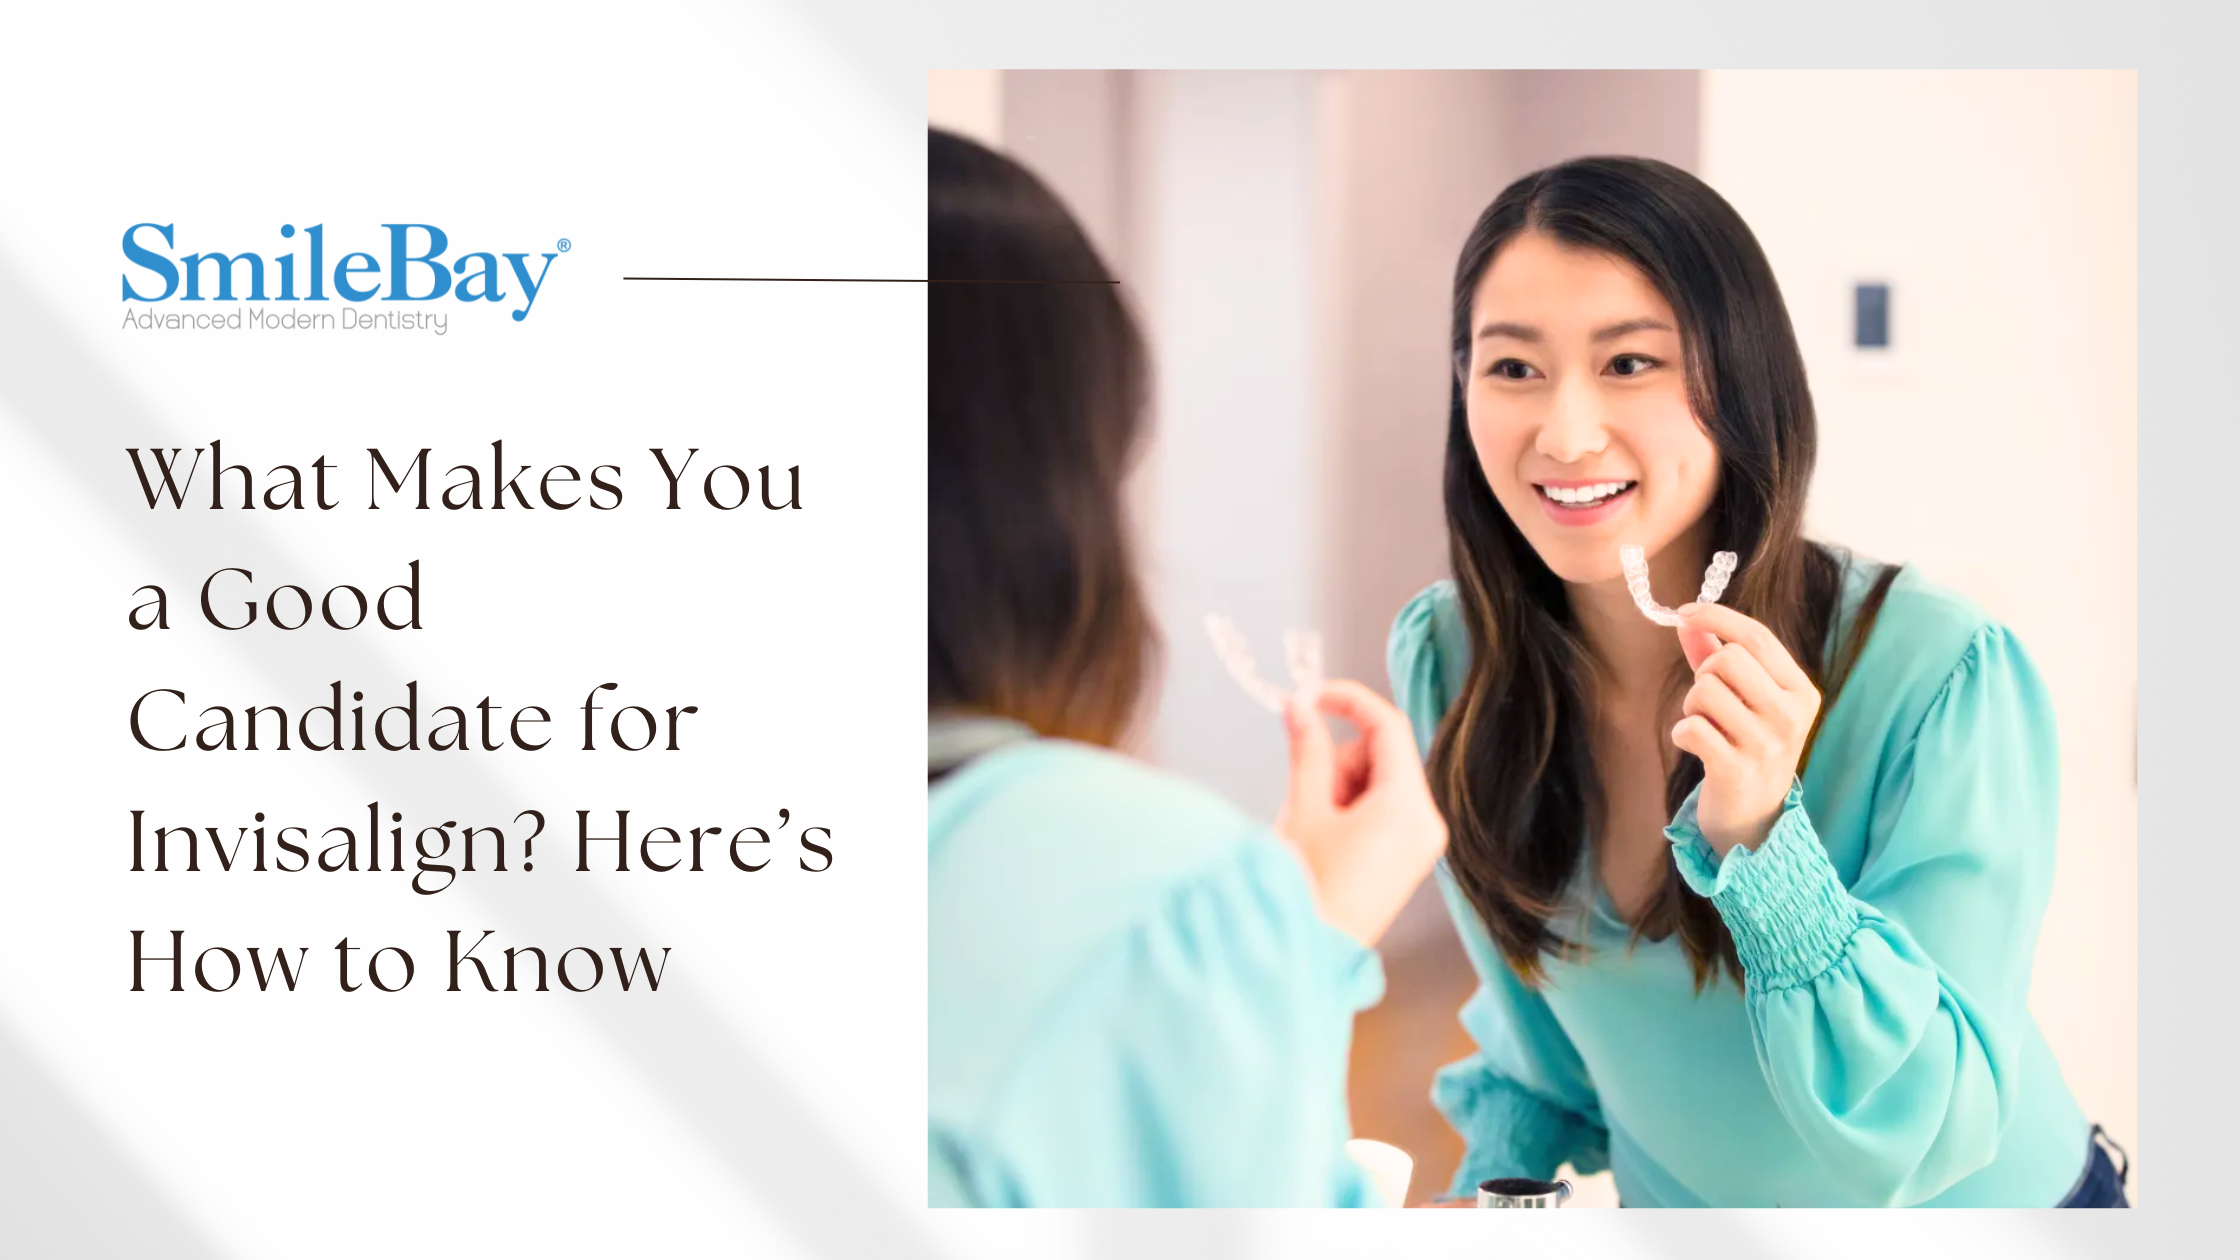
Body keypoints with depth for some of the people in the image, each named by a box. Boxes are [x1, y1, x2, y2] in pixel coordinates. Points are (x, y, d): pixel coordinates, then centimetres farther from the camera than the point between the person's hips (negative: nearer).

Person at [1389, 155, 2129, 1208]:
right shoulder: (1443, 659, -11)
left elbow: (1922, 1139, -26)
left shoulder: (1942, 676, -23)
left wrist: (1756, 835, -35)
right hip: (1676, 1211, 3)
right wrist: (1500, 1180, -8)